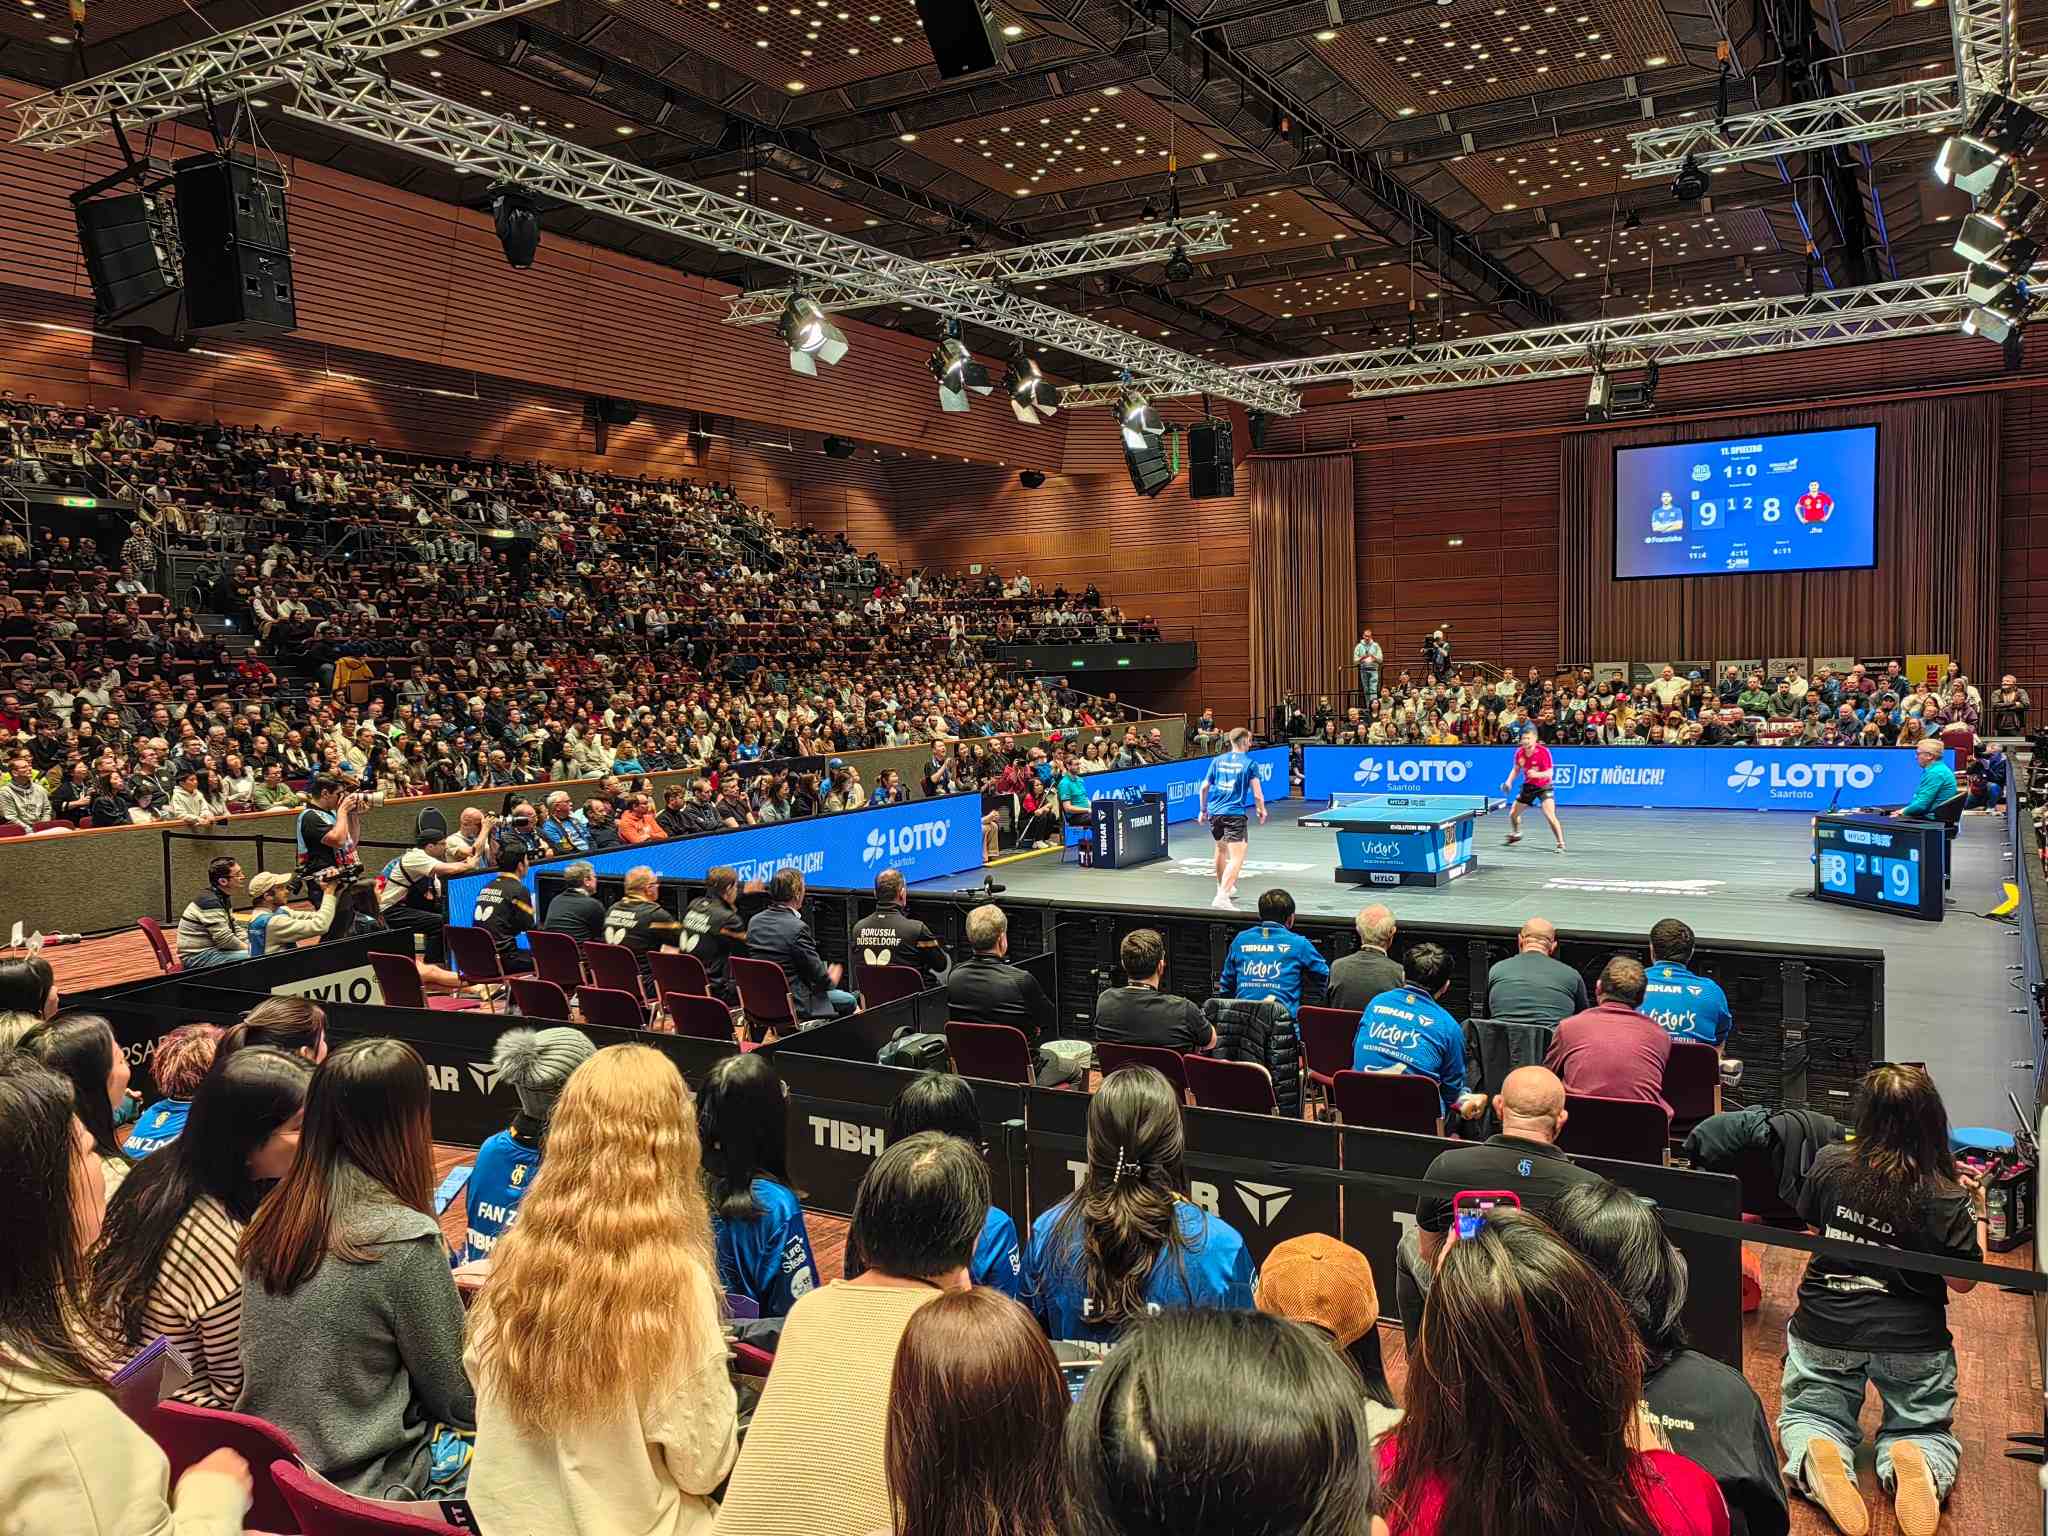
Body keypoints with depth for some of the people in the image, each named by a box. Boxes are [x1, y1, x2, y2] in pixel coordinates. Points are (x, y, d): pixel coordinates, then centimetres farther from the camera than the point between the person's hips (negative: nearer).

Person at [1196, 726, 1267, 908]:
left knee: (1221, 849, 28)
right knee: (1237, 857, -9)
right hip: (1235, 814, -6)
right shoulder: (1250, 764, -4)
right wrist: (1262, 811, 11)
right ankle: (1222, 896, -25)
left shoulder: (1217, 760, 9)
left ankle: (1223, 888, 43)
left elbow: (1204, 787, 9)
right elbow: (1257, 794, -7)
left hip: (1214, 813, 6)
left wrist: (1203, 809, 20)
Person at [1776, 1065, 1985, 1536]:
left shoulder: (1828, 1165, -11)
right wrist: (1979, 1215, 7)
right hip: (1912, 1342, -1)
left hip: (1824, 1329, 1)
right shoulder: (1945, 1200, -17)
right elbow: (1963, 1282, -4)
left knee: (1807, 1416, 21)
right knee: (1926, 1430, 23)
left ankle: (1817, 1458, -15)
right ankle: (1911, 1461, -13)